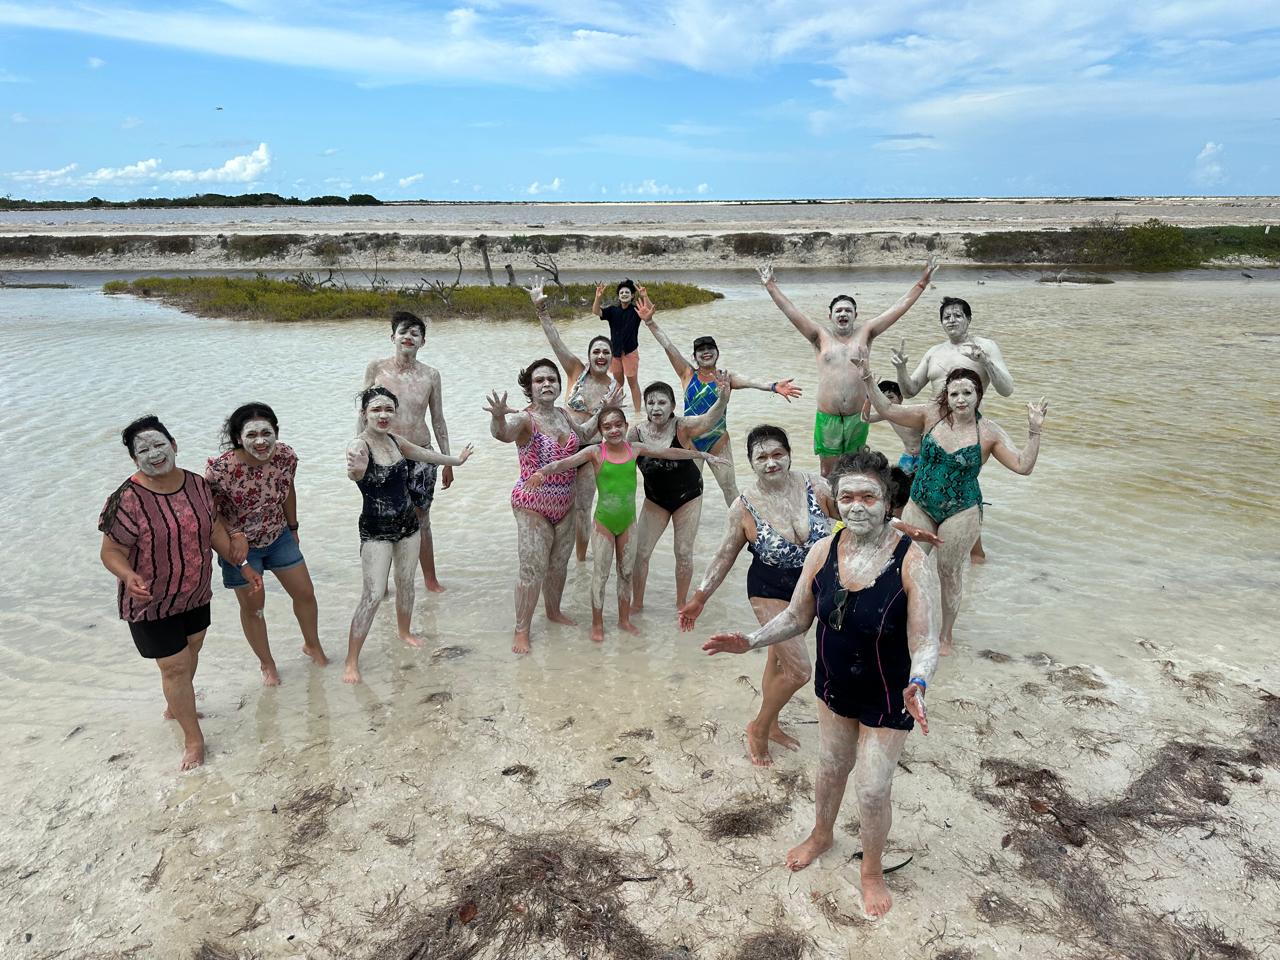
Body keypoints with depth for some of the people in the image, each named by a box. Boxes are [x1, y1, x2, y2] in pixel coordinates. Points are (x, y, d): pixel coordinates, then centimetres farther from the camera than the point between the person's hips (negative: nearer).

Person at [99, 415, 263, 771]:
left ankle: (175, 706, 49)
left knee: (190, 653, 22)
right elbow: (111, 552, -17)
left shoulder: (197, 484, -5)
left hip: (195, 594, 6)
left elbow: (214, 529, 6)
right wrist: (129, 577, -37)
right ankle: (193, 738, 16)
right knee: (175, 666, 0)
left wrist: (243, 565, 4)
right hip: (151, 604, -6)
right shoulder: (128, 500, -23)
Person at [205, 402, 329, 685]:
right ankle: (266, 663, 36)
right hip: (240, 545, -4)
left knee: (305, 593, 13)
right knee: (253, 606, 13)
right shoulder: (221, 469, -31)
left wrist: (293, 528, 12)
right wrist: (234, 536, -28)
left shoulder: (286, 456, -19)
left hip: (278, 537, 4)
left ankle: (312, 645, 41)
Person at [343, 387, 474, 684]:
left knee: (406, 583, 19)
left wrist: (456, 460, 36)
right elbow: (356, 472, -43)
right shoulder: (360, 445, -20)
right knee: (372, 596, -9)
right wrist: (356, 470, -67)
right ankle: (351, 662, 1)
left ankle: (404, 631, 44)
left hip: (407, 524, 7)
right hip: (376, 531, -6)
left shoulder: (396, 441, 1)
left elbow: (425, 453, 21)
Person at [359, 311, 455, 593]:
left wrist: (448, 461, 9)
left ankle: (430, 579, 25)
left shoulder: (430, 375, 1)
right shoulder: (376, 369, -3)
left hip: (420, 455, 1)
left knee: (421, 520, 11)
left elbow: (438, 421, 7)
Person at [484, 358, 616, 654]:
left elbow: (583, 434, 25)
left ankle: (553, 611, 41)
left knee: (559, 563, 19)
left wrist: (602, 408, 16)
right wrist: (498, 417, -62)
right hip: (533, 504, -7)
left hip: (564, 504, 7)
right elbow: (502, 433, -40)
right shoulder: (525, 418, -17)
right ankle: (521, 630, 7)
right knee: (533, 569, -6)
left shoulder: (563, 414, 4)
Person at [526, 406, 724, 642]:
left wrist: (701, 454, 13)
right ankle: (597, 625, 18)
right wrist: (542, 471, -42)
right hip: (603, 522, -3)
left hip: (628, 521, 3)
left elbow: (668, 452, 6)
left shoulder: (634, 449, -3)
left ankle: (624, 619, 31)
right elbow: (566, 462, -23)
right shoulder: (595, 452, -12)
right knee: (600, 574, 4)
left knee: (627, 572, 14)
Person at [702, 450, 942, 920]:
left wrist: (917, 684, -43)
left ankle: (872, 870, 36)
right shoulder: (823, 552, -12)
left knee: (873, 789, 6)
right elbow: (797, 617, 1)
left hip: (887, 698, -4)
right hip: (834, 686, 4)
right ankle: (821, 834, 55)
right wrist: (751, 641, -12)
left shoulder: (911, 562, -25)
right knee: (831, 767, 24)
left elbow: (925, 641, -24)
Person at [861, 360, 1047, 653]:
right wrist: (868, 379, -13)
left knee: (949, 572, 8)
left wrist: (1034, 431, -24)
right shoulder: (932, 415, -4)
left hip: (961, 513, -2)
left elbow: (1023, 465, -12)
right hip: (920, 506, 2)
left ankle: (946, 636, 27)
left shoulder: (989, 432, -9)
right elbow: (888, 410, -4)